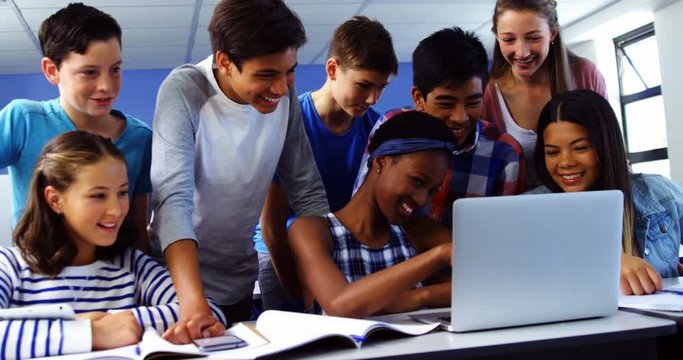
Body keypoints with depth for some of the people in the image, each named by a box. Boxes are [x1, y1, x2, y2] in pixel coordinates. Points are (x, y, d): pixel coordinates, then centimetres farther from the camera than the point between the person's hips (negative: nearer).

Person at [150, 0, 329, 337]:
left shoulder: (285, 97, -9)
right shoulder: (184, 90, -22)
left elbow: (308, 194, -6)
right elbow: (173, 198, -31)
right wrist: (193, 302, -44)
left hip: (240, 283, 4)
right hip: (178, 276, -4)